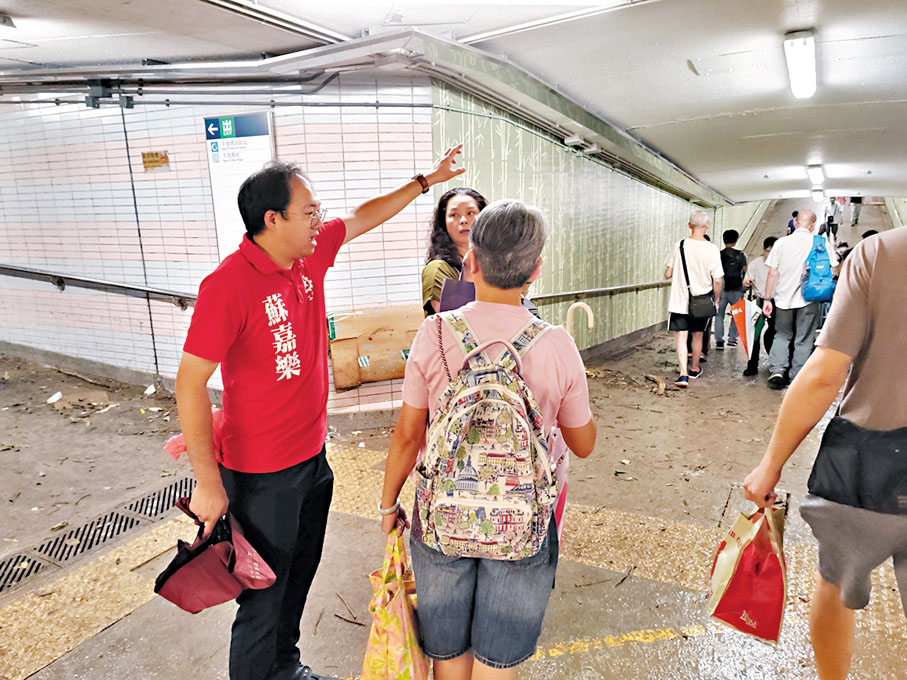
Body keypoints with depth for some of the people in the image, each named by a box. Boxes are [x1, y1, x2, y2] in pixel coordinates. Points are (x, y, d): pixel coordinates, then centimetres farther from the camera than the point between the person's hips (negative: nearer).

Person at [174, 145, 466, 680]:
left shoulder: (310, 254, -1)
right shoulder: (229, 285, -23)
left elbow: (364, 217, 15)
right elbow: (190, 384, -22)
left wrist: (426, 181, 21)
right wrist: (209, 484, -19)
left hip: (313, 456, 8)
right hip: (263, 475, -8)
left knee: (299, 577, 25)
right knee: (264, 600, 11)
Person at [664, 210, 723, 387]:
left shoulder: (679, 246, -8)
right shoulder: (712, 249, -10)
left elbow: (668, 274, -2)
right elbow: (717, 281, -7)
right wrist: (716, 299, 9)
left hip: (680, 300, -1)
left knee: (682, 336, 1)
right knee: (697, 335, 18)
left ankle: (683, 374, -11)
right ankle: (695, 369, 35)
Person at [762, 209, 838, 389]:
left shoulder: (781, 242, -1)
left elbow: (772, 273, -2)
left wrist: (767, 298, 1)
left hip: (784, 297, 1)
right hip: (809, 299, -1)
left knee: (782, 335, 16)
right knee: (803, 340, 8)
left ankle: (776, 370, 1)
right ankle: (797, 379, 12)